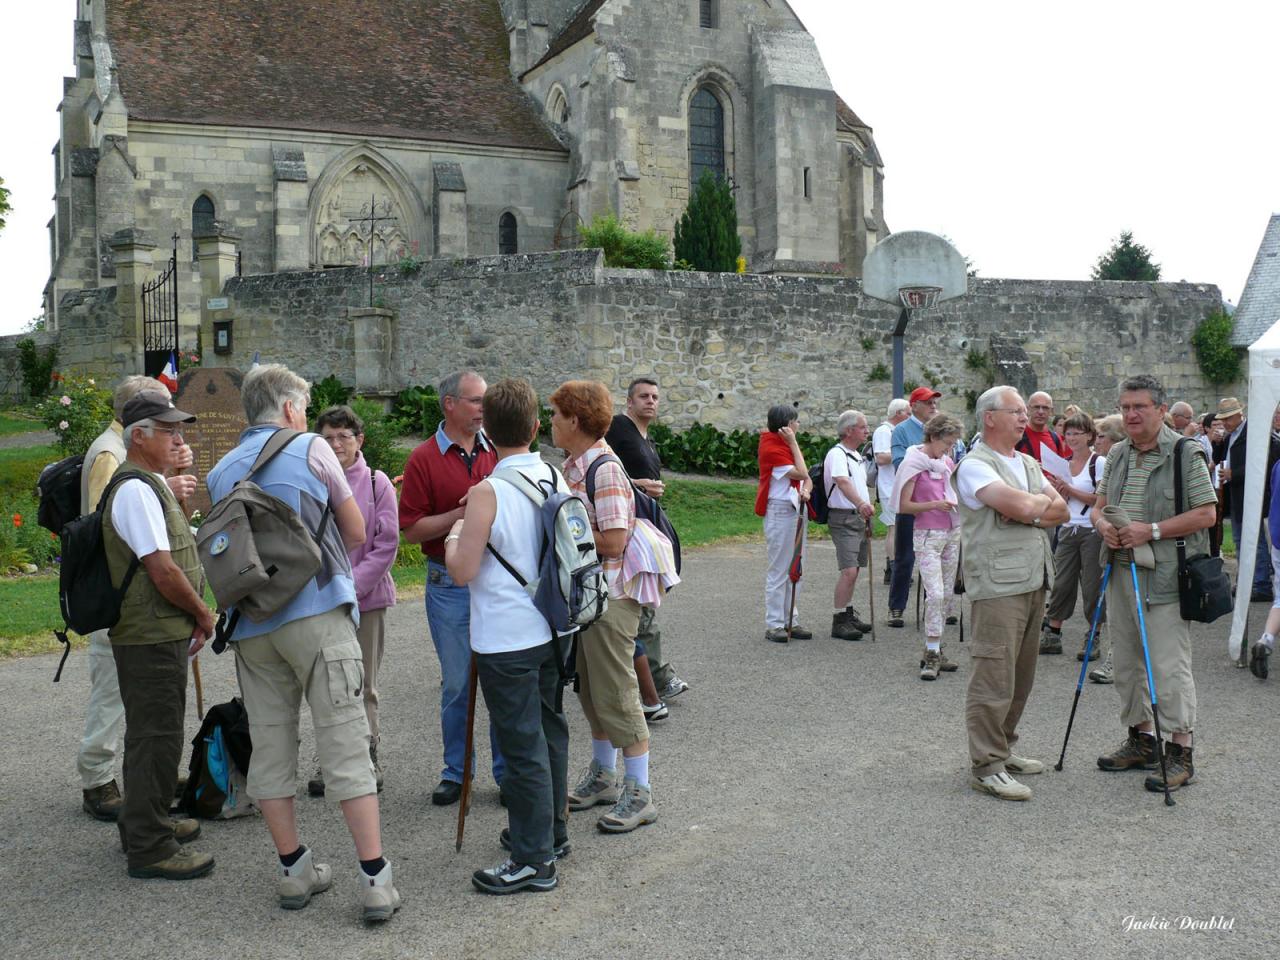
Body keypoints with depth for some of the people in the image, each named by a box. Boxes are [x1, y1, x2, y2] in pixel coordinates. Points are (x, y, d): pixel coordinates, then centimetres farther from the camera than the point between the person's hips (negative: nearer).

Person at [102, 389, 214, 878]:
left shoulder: (151, 484, 15)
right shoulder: (136, 490, -18)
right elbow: (163, 571, -23)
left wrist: (193, 618, 12)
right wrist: (203, 613, -9)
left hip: (160, 634, 11)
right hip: (150, 637, -11)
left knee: (152, 733, 20)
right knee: (156, 737, -4)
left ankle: (145, 823, 34)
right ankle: (149, 847, 4)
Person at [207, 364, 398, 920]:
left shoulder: (221, 472, 14)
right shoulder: (310, 448, 1)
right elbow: (356, 533, 6)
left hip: (249, 622, 5)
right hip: (316, 613, -5)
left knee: (270, 746, 11)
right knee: (345, 743, -4)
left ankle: (294, 871, 19)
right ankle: (375, 880, -3)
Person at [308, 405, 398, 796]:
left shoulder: (377, 483, -1)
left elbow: (387, 544, -3)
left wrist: (352, 585, -11)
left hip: (366, 598, -1)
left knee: (363, 685, 7)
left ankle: (367, 760, 18)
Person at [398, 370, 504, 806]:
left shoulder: (497, 452, 5)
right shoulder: (424, 458, -3)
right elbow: (411, 530, -6)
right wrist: (461, 515, -16)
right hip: (449, 584, -2)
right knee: (457, 683, 7)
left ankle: (507, 771, 18)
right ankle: (455, 771, 23)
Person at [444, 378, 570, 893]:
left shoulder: (487, 493, -19)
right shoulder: (558, 480, 1)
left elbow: (463, 571, -19)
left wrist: (455, 534, 1)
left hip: (505, 641, -7)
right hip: (549, 629, 7)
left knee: (522, 745, 0)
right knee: (549, 730, 19)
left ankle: (533, 860, 10)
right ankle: (551, 830, 35)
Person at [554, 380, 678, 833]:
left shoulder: (604, 469, -20)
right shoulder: (572, 465, 9)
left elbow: (612, 542, -24)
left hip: (611, 594, -9)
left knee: (615, 693, -2)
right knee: (589, 689, 18)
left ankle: (639, 793, 9)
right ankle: (602, 775, 34)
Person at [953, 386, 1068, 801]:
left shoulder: (1028, 463, 19)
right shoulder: (975, 465, -9)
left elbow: (1060, 510, 10)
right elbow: (1020, 506, -22)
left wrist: (1031, 513, -10)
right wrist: (1043, 502, 0)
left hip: (1033, 581, 9)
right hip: (998, 584, -9)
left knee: (1020, 677, 14)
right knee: (993, 678, -7)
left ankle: (1004, 750, 26)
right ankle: (986, 767, -1)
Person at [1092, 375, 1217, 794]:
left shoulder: (1186, 454, -7)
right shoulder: (1117, 454, 13)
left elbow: (1205, 514, -11)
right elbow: (1099, 504, 19)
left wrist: (1152, 530, -18)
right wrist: (1103, 524, -4)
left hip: (1165, 577, -7)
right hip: (1121, 571, 7)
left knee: (1169, 664, -7)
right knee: (1126, 661, 13)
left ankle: (1180, 752, 2)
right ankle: (1140, 739, 27)